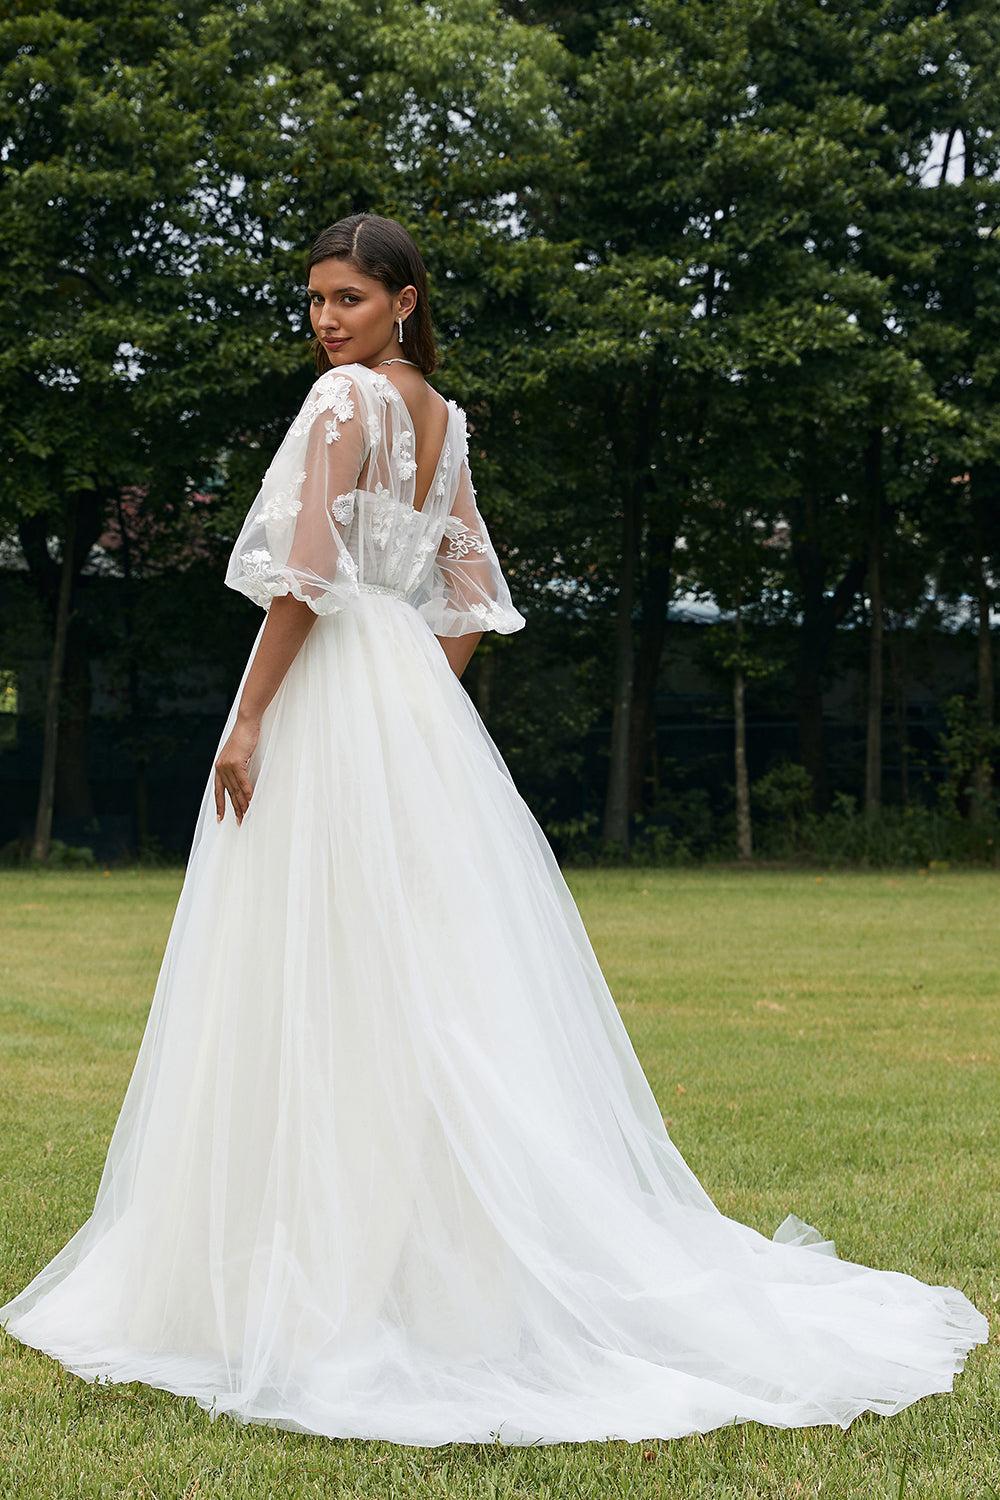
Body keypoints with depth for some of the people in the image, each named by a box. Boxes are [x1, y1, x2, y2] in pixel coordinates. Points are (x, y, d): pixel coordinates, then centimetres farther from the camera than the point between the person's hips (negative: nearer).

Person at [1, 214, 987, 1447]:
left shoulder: (346, 397, -9)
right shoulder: (444, 420, 16)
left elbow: (305, 573, -16)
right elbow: (468, 594, 16)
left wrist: (250, 721, -15)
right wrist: (420, 705, 17)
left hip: (330, 697, -8)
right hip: (415, 700, 9)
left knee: (322, 980, -6)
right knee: (432, 970, 9)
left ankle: (326, 1268, -4)